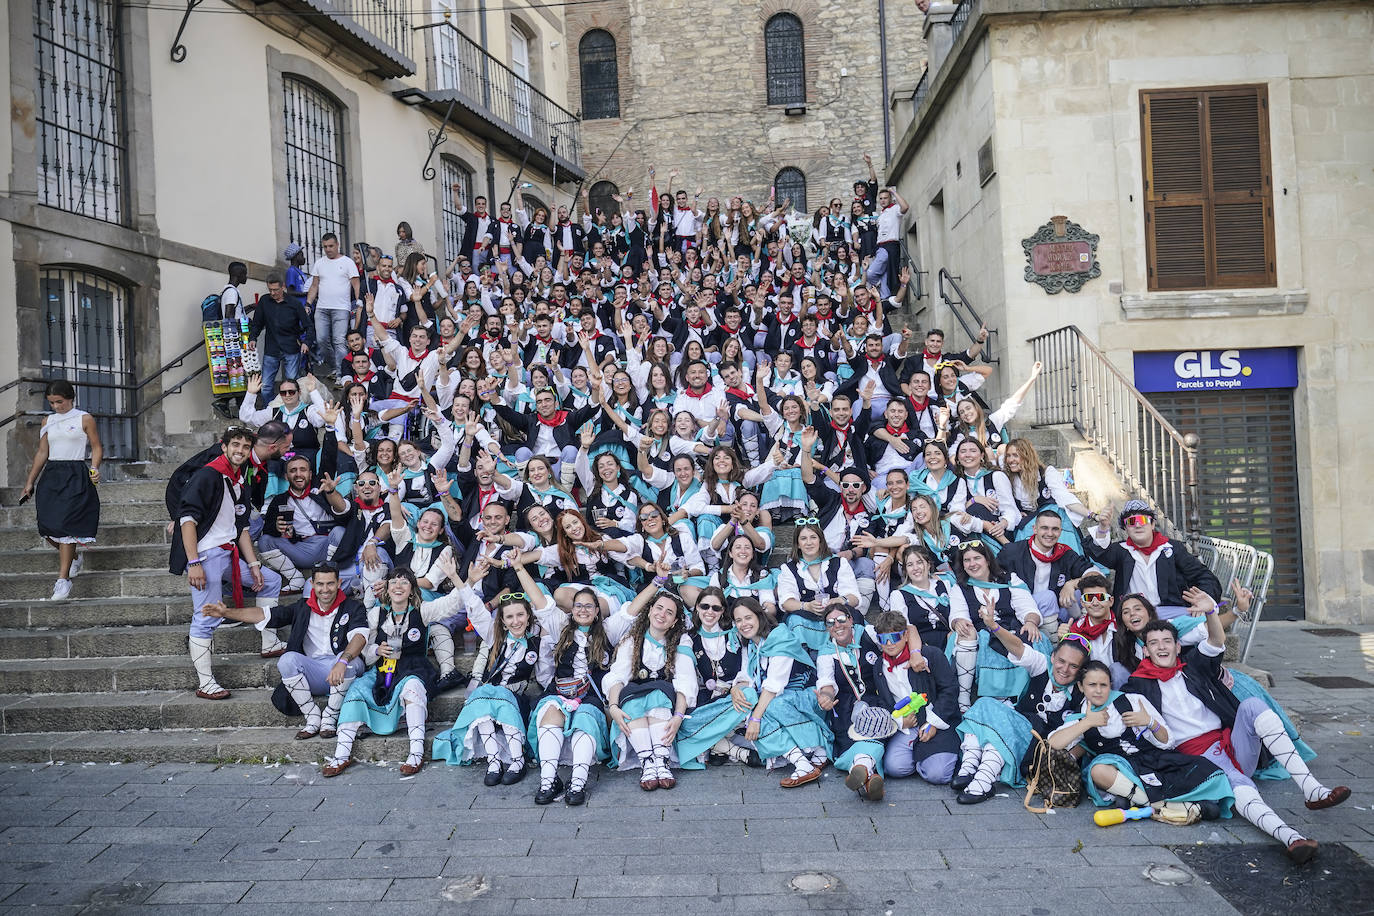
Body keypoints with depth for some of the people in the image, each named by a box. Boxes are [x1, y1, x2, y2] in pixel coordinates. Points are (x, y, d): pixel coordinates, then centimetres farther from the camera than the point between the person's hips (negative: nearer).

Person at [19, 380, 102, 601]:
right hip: (51, 475, 5)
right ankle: (74, 555, 29)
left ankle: (63, 579, -7)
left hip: (75, 476, -5)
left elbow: (97, 448, 2)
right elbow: (42, 453, 16)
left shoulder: (84, 419, 1)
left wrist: (94, 470, -15)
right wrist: (29, 483, 14)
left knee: (65, 526, -11)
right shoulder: (48, 421, 14)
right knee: (48, 527, 0)